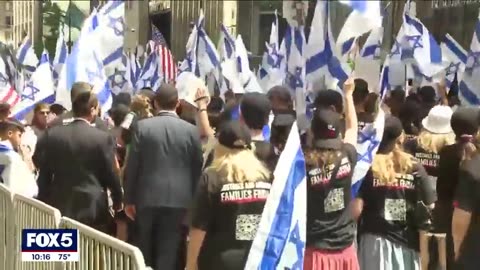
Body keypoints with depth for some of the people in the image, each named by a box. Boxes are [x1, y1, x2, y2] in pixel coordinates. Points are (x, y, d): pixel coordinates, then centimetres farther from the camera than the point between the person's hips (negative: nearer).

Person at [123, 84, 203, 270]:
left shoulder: (142, 126, -4)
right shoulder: (191, 130, -2)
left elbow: (132, 165, -3)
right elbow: (197, 168, 2)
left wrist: (129, 199, 6)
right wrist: (194, 201, 12)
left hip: (147, 197, 0)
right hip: (179, 199, 0)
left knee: (143, 251, 14)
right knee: (168, 253, 3)